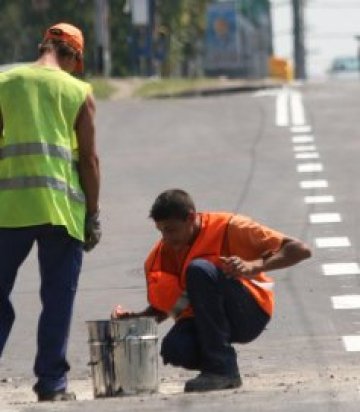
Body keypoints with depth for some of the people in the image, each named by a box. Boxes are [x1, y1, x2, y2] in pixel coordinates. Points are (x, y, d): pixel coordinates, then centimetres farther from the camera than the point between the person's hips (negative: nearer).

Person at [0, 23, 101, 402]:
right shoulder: (79, 92, 3)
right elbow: (88, 158, 2)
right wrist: (93, 216, 8)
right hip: (62, 209, -1)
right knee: (58, 299, 5)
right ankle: (52, 383, 3)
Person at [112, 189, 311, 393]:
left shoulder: (227, 227, -13)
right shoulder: (163, 252, 1)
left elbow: (301, 250, -18)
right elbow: (161, 309, 10)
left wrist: (254, 267, -33)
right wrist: (134, 318, -11)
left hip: (251, 313, -4)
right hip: (202, 320, 4)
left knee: (199, 270, -31)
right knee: (174, 349, -31)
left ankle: (222, 369, -25)